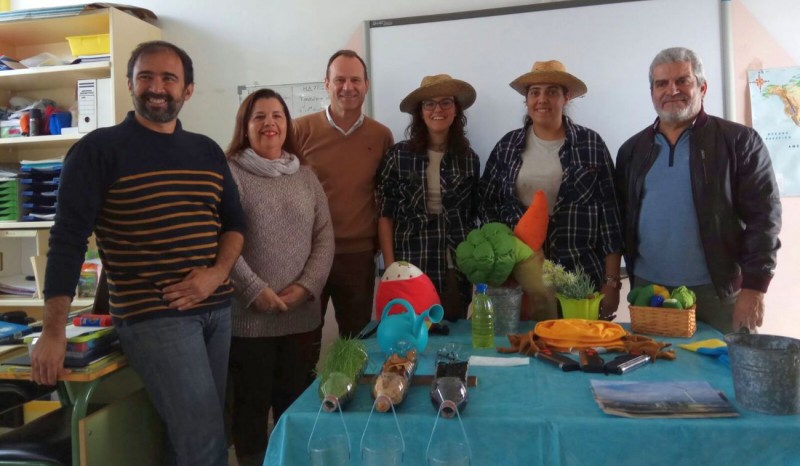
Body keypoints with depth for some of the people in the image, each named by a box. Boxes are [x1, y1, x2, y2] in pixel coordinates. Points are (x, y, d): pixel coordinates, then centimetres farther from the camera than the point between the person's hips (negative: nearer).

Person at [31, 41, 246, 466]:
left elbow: (234, 221, 13)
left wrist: (217, 273, -6)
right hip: (152, 315, -5)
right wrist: (53, 331, -14)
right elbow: (68, 239, -9)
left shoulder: (207, 152, 10)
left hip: (217, 308, 6)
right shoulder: (99, 149, -4)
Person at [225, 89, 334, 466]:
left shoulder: (306, 177, 11)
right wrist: (255, 290, -17)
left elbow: (324, 237, 6)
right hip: (248, 315, -4)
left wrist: (306, 286, -7)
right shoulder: (229, 174, -2)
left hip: (301, 314, 4)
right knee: (252, 404, 7)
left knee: (295, 403, 14)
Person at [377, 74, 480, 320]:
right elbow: (385, 215, -1)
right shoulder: (399, 155, -2)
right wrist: (391, 267, -5)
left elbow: (473, 216, 11)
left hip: (457, 270, 2)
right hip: (411, 268, -2)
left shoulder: (469, 159, 5)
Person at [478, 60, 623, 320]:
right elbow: (487, 204, 10)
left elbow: (610, 214, -1)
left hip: (580, 279, -1)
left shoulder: (591, 144, 1)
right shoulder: (507, 146, 7)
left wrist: (611, 282, -4)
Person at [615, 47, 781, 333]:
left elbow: (764, 216, -5)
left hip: (718, 291, -2)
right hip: (647, 289, 3)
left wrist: (754, 287, -11)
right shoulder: (633, 149, 9)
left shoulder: (739, 141, -1)